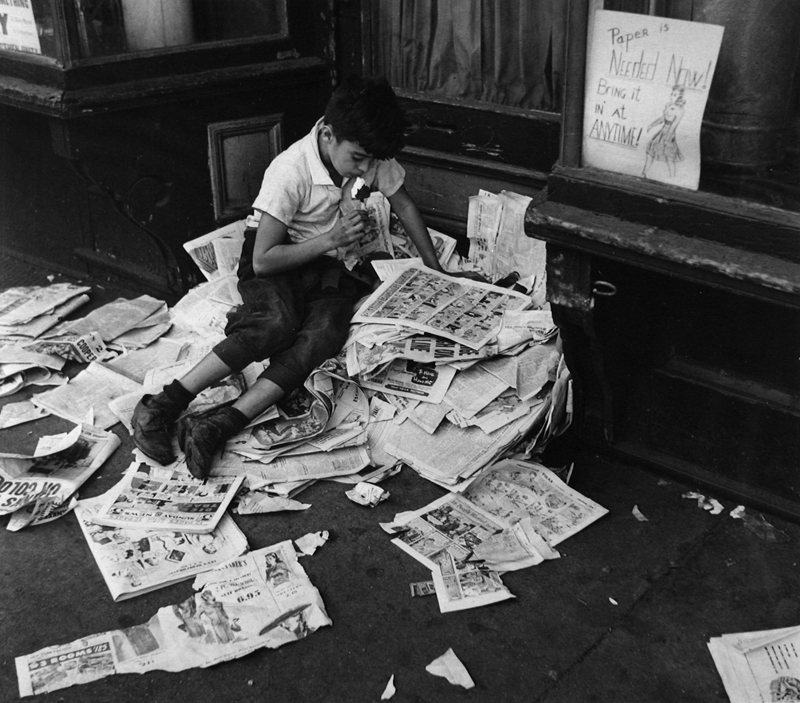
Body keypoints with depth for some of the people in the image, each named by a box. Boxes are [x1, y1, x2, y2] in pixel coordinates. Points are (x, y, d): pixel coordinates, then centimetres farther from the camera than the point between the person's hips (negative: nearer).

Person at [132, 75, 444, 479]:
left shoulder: (373, 158, -9)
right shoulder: (290, 172, -23)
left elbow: (404, 206, 10)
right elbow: (263, 260, -21)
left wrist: (435, 270, 10)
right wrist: (330, 240, -23)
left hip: (333, 266, 4)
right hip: (277, 259, -4)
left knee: (324, 334, -29)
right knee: (277, 323, -36)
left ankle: (220, 425, -38)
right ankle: (164, 405, -34)